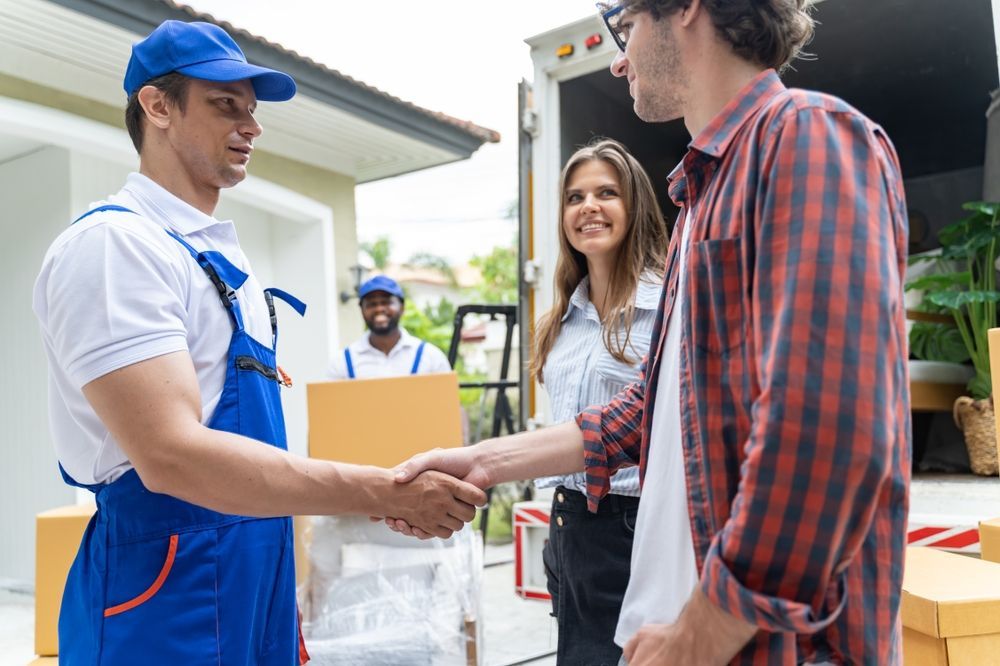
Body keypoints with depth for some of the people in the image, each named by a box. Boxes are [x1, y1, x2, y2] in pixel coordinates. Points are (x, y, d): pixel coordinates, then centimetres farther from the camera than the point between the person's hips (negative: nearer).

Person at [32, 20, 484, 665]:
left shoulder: (226, 257, 12)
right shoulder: (112, 243, -17)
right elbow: (170, 455, -27)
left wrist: (378, 493, 10)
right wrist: (389, 490, -25)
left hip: (256, 581, 8)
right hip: (167, 598, -8)